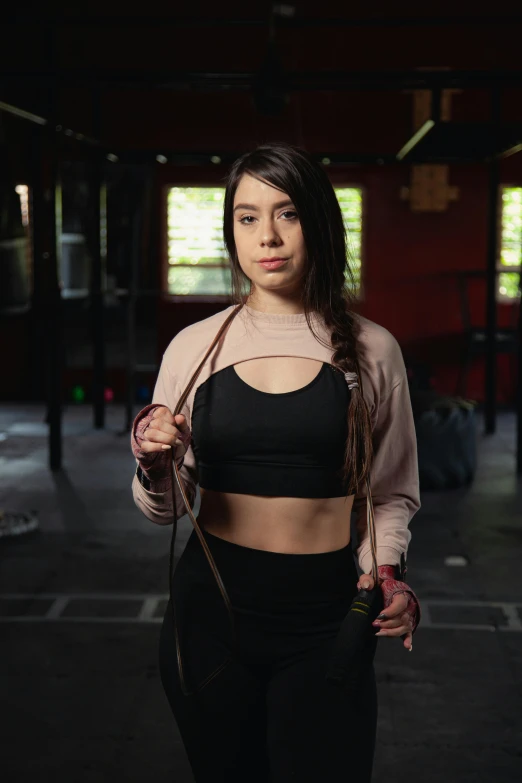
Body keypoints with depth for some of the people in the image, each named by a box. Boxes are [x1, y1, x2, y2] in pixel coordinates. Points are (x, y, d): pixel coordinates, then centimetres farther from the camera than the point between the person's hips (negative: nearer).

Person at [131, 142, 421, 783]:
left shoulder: (370, 351, -1)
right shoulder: (194, 347, 1)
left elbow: (392, 495, 8)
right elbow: (164, 510, 7)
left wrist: (384, 570, -10)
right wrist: (153, 467, -14)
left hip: (325, 616, -1)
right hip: (211, 607, 1)